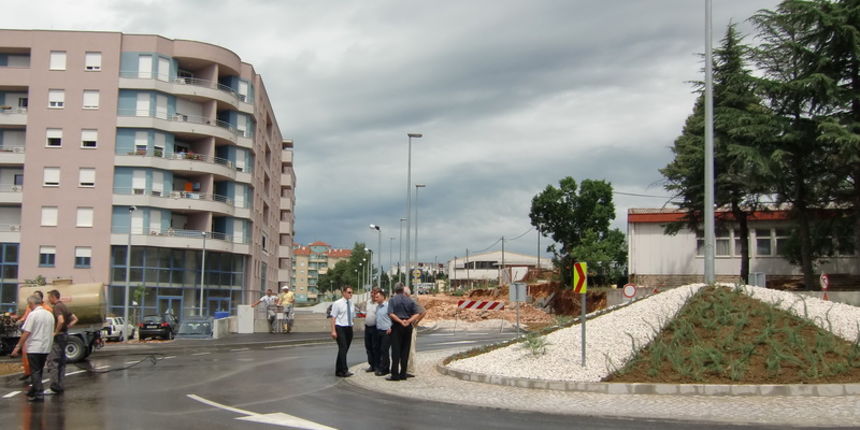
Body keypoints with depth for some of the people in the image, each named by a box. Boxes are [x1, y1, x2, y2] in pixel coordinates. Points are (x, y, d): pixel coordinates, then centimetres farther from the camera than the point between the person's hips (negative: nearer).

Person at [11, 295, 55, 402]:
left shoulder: (33, 314, -13)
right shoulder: (50, 315, 9)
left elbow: (26, 333, -16)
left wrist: (18, 347, -12)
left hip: (34, 348, -7)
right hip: (46, 348, 7)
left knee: (35, 372, -1)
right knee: (39, 371, 17)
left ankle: (39, 394, -6)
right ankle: (34, 391, 26)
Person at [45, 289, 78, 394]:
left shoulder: (57, 307, -14)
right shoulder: (64, 306, 15)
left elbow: (61, 321, -30)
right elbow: (75, 319, 21)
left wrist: (56, 332, -19)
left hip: (58, 337, -10)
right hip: (65, 335, 10)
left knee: (52, 361, -10)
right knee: (61, 361, 13)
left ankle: (55, 387, -16)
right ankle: (60, 386, 16)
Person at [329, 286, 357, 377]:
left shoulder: (352, 304, 12)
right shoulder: (337, 303, -5)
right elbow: (333, 317, -7)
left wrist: (351, 327, 11)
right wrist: (333, 331, -14)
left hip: (349, 328, 6)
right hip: (340, 328, -6)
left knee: (345, 350, 8)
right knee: (343, 348, -15)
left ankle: (338, 371, 16)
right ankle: (344, 370, -17)